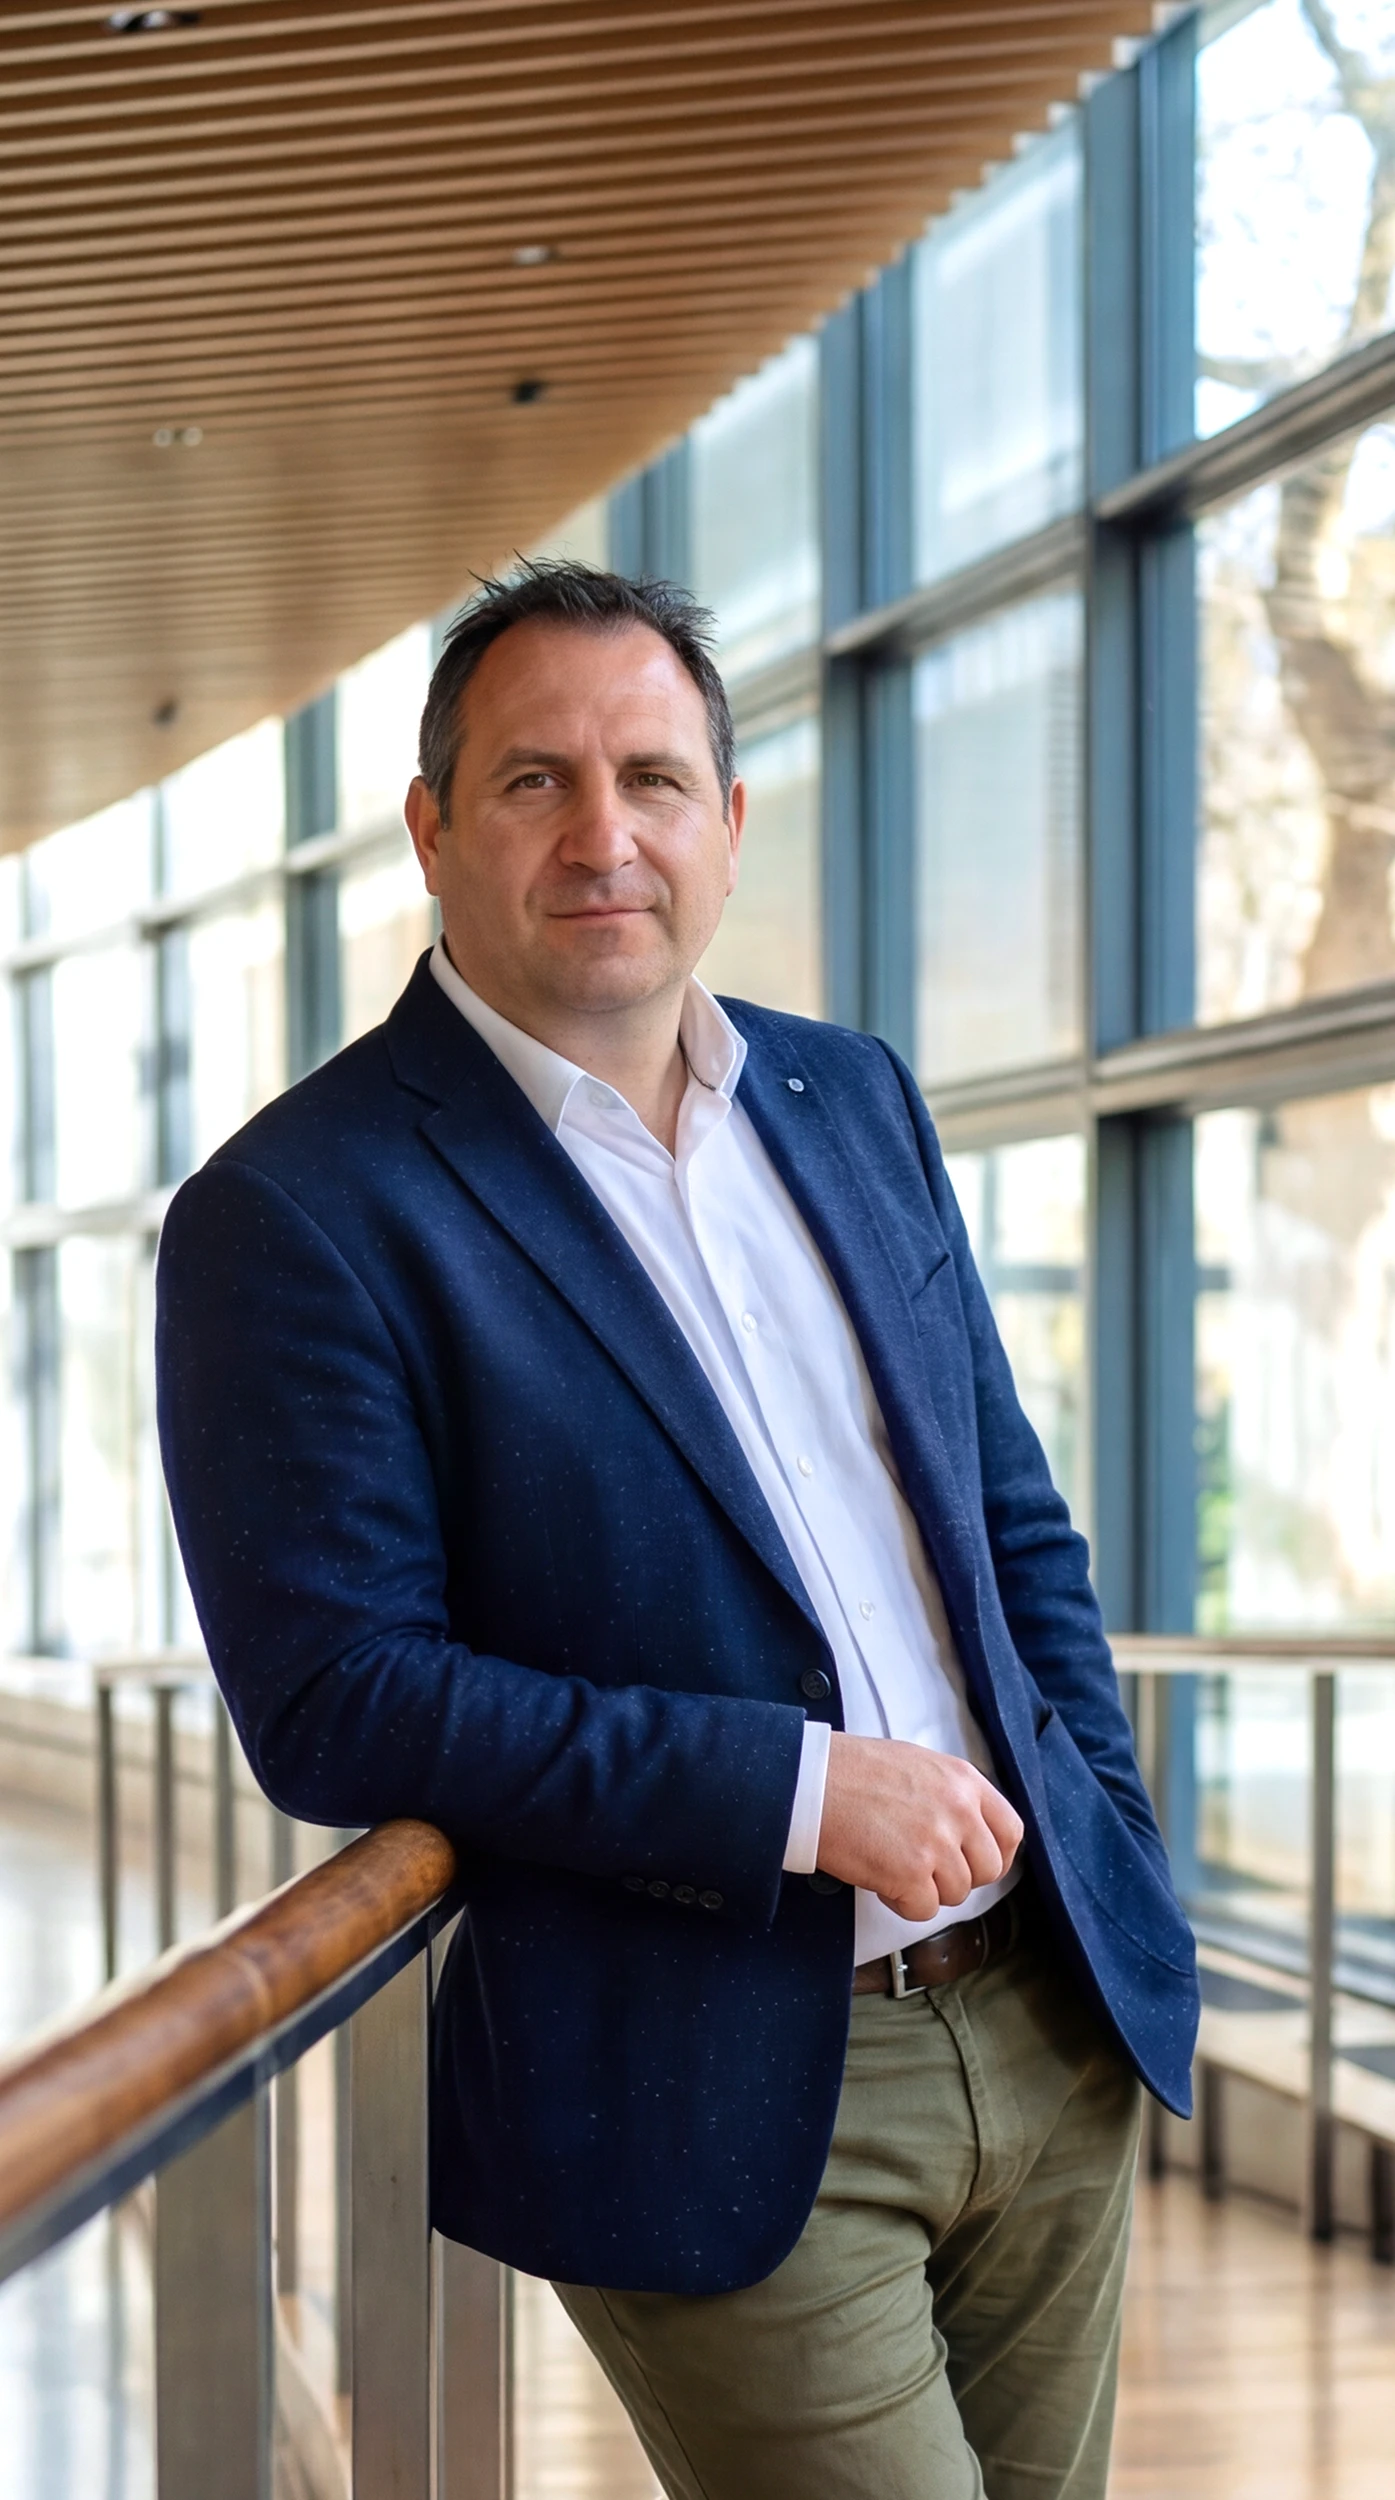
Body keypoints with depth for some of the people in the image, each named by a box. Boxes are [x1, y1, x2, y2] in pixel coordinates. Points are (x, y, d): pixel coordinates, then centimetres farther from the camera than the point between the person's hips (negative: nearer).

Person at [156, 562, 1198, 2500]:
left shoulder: (853, 1100, 10)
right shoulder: (294, 1215, -11)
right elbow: (331, 1697, -16)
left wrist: (1112, 1872, 8)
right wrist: (799, 1791, -19)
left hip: (1050, 2023, 6)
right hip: (720, 2108, -6)